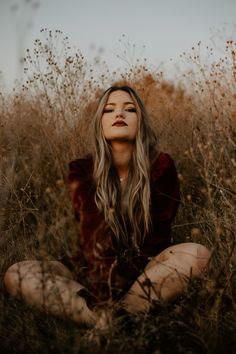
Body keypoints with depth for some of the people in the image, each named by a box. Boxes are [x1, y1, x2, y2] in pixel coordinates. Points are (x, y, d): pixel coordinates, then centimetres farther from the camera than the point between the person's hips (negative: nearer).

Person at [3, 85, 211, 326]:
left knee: (197, 254, -31)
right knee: (15, 275, -20)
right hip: (95, 275, 1)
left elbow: (156, 236, -7)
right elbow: (93, 239, -18)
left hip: (146, 272, 0)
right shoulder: (82, 172, -5)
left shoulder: (161, 167, -7)